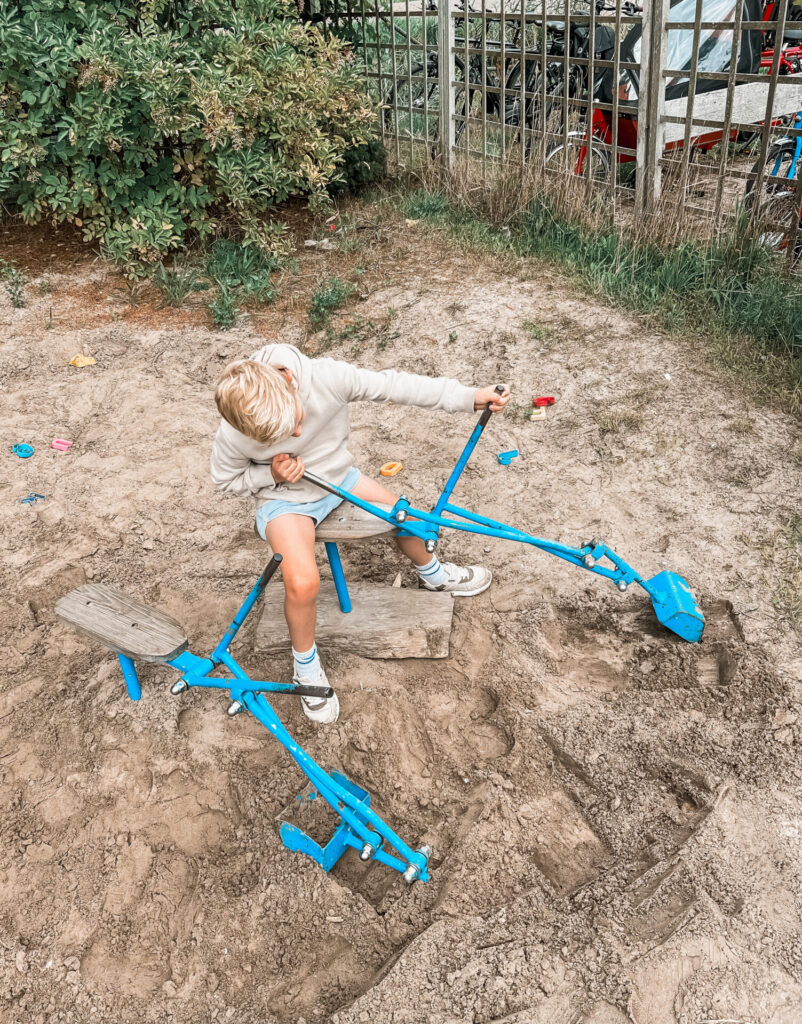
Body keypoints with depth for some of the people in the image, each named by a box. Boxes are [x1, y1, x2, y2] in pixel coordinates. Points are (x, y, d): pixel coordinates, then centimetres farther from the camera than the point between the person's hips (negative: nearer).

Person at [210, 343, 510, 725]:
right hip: (285, 498, -4)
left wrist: (470, 396, -26)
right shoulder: (233, 437, -30)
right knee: (303, 583, -27)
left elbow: (392, 385, -23)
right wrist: (272, 475, -27)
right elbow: (226, 480, -8)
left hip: (337, 476, 4)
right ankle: (305, 664, 4)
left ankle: (432, 574, 48)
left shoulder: (326, 377, -31)